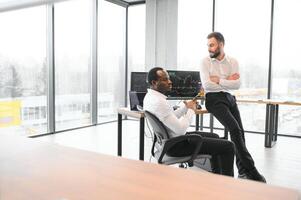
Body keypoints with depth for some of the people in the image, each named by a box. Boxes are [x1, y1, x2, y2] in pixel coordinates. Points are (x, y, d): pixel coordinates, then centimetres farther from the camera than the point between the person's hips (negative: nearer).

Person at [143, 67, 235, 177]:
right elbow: (180, 129, -27)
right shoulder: (158, 102, -27)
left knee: (214, 137, 27)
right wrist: (191, 110, -13)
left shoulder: (150, 96, 5)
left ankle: (217, 176, 37)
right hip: (176, 145, -11)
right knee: (228, 146, -7)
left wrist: (185, 107, 1)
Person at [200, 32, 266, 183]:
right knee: (235, 129, -19)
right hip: (214, 99, -4)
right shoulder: (206, 62, 0)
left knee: (239, 131, -4)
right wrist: (227, 81, -6)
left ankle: (243, 171, 8)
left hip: (229, 98, 5)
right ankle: (251, 170, -13)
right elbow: (206, 85, -13)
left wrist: (219, 80, -10)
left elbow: (237, 84, -4)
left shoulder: (233, 62, 9)